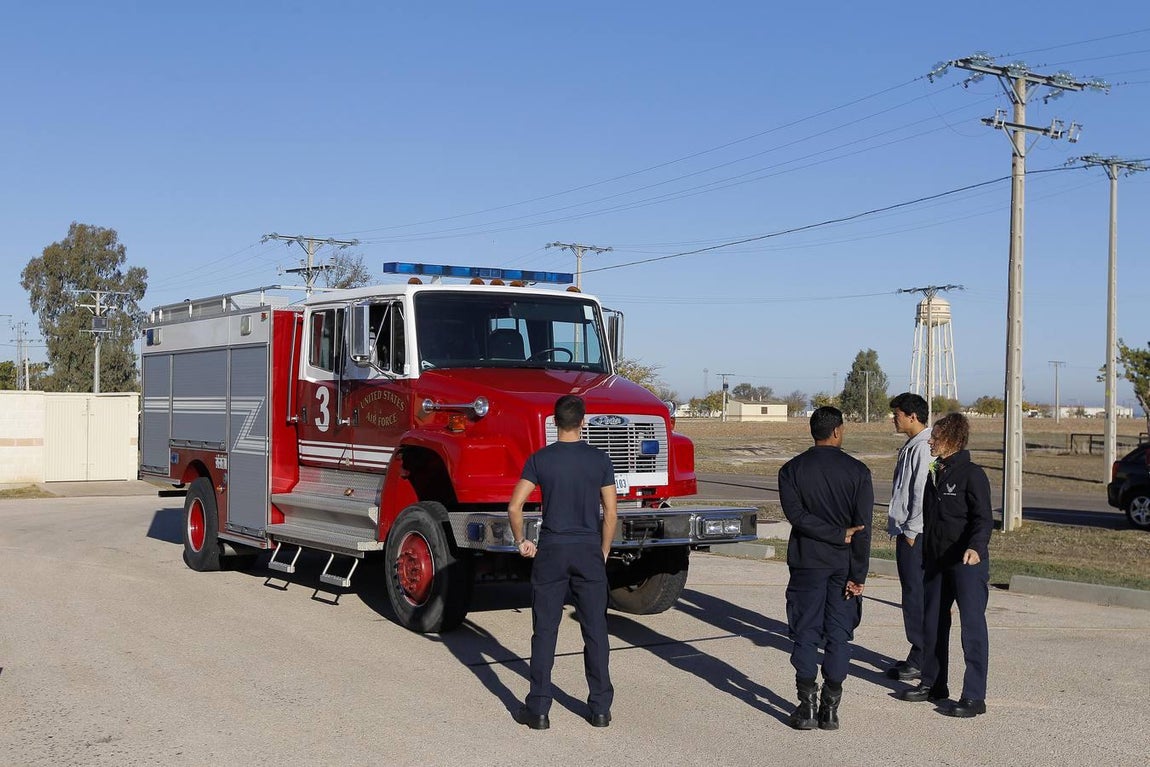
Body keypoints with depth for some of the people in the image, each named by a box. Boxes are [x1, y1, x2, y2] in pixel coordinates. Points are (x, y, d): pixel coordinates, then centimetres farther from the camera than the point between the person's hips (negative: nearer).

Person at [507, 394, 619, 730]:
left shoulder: (540, 459, -3)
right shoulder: (600, 460, -1)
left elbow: (514, 506, -8)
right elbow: (610, 513, 1)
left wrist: (520, 541, 6)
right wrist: (603, 552, 12)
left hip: (551, 550, -1)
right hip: (589, 550, 1)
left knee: (545, 630, 5)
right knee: (595, 630, 8)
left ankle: (538, 709, 6)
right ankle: (600, 708, 13)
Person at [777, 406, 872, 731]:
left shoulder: (791, 470, -1)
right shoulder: (857, 471, -3)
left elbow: (797, 515, -13)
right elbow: (863, 527, -7)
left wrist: (838, 534, -9)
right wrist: (858, 575, -6)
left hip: (807, 563, 0)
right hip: (844, 565, 0)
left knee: (806, 634, 5)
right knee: (838, 636, 6)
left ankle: (807, 707, 3)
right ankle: (830, 709, 8)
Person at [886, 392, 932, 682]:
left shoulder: (924, 448, -16)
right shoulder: (910, 447, 15)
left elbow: (923, 494, -20)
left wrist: (911, 531, -16)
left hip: (915, 534, -10)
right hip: (905, 531, 10)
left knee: (916, 595, -5)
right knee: (913, 594, 13)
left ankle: (921, 660, 1)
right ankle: (919, 655, 20)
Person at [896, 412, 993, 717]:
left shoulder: (971, 474, -11)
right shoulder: (934, 474, 13)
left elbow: (983, 518, -17)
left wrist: (975, 547, -33)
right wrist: (924, 554, 23)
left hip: (967, 563, -9)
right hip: (936, 561, 9)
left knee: (972, 626, -5)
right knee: (932, 623, 14)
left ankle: (975, 696, -2)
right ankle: (932, 684, 28)